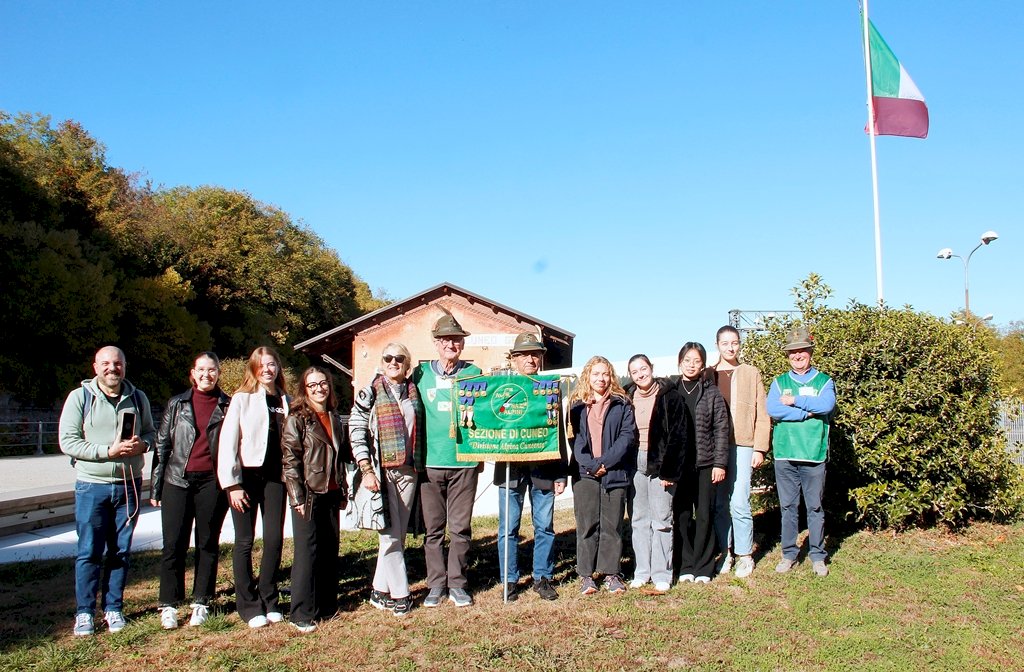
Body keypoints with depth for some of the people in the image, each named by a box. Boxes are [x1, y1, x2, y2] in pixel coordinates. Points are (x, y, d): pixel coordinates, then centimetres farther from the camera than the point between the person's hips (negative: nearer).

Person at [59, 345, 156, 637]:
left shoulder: (138, 398, 6)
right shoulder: (80, 397, -4)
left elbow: (150, 432, 14)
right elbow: (67, 441, -9)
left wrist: (142, 444, -10)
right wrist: (108, 451, -18)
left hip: (129, 485, 3)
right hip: (91, 486, -3)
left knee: (121, 551, 9)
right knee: (89, 552, 1)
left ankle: (113, 608, 21)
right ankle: (85, 612, 13)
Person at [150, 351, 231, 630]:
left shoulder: (229, 406, 5)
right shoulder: (177, 404, 8)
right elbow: (162, 445, 9)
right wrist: (155, 486, 4)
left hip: (213, 482, -1)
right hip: (177, 481, 1)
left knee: (208, 544, 6)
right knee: (174, 545, 0)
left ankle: (201, 603, 17)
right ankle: (169, 605, 11)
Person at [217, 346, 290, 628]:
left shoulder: (285, 401, 9)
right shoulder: (242, 399, -2)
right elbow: (227, 442, -6)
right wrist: (232, 484, -11)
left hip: (275, 476, 3)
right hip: (246, 476, -3)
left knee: (275, 539, 4)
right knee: (245, 541, 2)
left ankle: (269, 600, 18)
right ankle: (249, 605, 12)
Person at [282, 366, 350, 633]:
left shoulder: (335, 419, 14)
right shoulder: (297, 419, -5)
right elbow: (290, 459, -10)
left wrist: (343, 492, 15)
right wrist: (297, 497, -16)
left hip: (331, 494, 6)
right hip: (308, 494, -6)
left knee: (330, 550, 10)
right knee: (307, 552, -4)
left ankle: (326, 606, 21)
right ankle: (302, 614, 3)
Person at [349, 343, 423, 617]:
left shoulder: (414, 392, 12)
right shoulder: (370, 393, -1)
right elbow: (356, 432, -7)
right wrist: (366, 470, -15)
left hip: (407, 471, 5)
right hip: (380, 471, -5)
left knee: (398, 534, 8)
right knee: (390, 535, -5)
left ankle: (380, 590, 19)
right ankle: (400, 594, 4)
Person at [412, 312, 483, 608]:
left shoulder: (472, 373, 5)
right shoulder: (421, 373, 6)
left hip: (464, 462, 0)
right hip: (430, 462, 1)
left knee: (460, 527, 5)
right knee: (433, 528, 6)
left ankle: (457, 583, 16)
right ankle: (436, 583, 18)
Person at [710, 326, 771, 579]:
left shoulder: (751, 374, 7)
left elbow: (762, 414, 5)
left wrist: (759, 448, -3)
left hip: (742, 446, -2)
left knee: (739, 504, -7)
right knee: (719, 504, 6)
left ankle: (745, 556, 7)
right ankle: (725, 552, 18)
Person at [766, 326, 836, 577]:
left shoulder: (824, 381, 7)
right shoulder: (779, 382, 9)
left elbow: (827, 405, -14)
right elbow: (772, 409, -9)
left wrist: (794, 401, -9)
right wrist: (808, 411, -12)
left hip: (814, 454, -1)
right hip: (784, 454, 1)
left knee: (815, 507, 6)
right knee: (788, 507, 7)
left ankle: (818, 556, 16)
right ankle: (789, 554, 17)